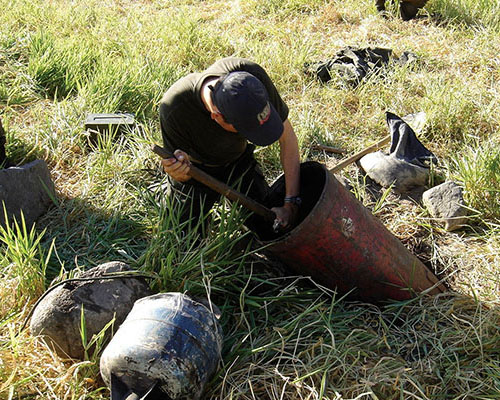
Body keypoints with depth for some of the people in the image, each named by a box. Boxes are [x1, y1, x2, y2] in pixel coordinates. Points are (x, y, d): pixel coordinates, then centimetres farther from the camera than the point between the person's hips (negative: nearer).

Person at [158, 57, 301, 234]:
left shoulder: (252, 74, -35)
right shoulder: (173, 110, -41)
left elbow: (287, 138, -21)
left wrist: (291, 202, -21)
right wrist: (179, 173, -50)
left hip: (239, 159, 2)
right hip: (197, 168, -2)